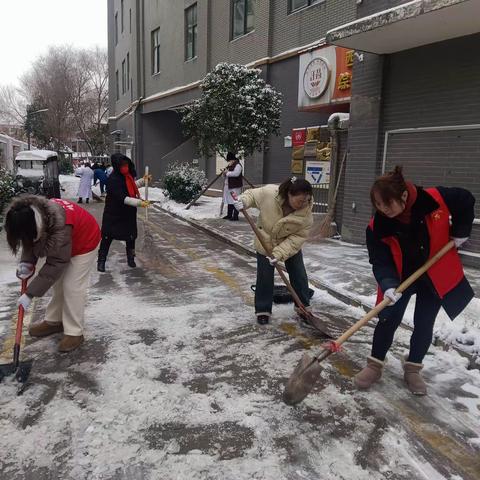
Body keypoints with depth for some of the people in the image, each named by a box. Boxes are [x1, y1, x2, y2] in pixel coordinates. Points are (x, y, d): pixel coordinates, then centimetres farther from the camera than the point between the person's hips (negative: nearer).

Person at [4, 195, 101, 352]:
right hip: (62, 244, 8)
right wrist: (26, 262, -24)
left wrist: (29, 294, -30)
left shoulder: (59, 227, -42)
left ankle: (74, 333, 1)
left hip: (85, 241, -8)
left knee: (73, 287, -9)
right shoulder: (31, 213, -21)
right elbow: (31, 241, -4)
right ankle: (53, 321, 27)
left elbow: (54, 265, -35)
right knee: (58, 283, 12)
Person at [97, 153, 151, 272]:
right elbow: (122, 198, -31)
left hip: (129, 213, 7)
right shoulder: (113, 179, -24)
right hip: (113, 214, -7)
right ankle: (101, 261, 15)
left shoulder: (128, 175, 0)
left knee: (131, 236, 15)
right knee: (107, 237, 1)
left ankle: (131, 259, 32)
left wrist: (143, 181, 12)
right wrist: (139, 202, -38)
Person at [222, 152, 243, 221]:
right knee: (229, 201, 13)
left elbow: (236, 173, -25)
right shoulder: (229, 166, 19)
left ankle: (235, 216, -5)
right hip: (228, 186, 9)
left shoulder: (237, 165, -10)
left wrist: (227, 173, -16)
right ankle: (229, 215, 21)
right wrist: (224, 173, 0)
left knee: (235, 201, -8)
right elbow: (225, 175, 24)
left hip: (235, 186, -9)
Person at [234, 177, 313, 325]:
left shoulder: (306, 212, -29)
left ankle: (304, 307, 29)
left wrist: (279, 253, -33)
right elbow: (252, 194, -13)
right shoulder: (269, 192, -33)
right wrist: (243, 201, -35)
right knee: (264, 277, 4)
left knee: (299, 276, 9)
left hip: (290, 245, 1)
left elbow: (299, 237, -25)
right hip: (265, 242, -1)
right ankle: (263, 310, 19)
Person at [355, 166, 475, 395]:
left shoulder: (436, 199, -24)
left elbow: (467, 200, -4)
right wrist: (388, 285, -38)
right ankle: (375, 365, 14)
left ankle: (413, 369, 25)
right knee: (388, 320, -3)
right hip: (400, 277, 0)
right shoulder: (377, 227, -23)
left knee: (424, 325, 6)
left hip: (435, 276, 1)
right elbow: (380, 262, -22)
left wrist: (460, 232, -7)